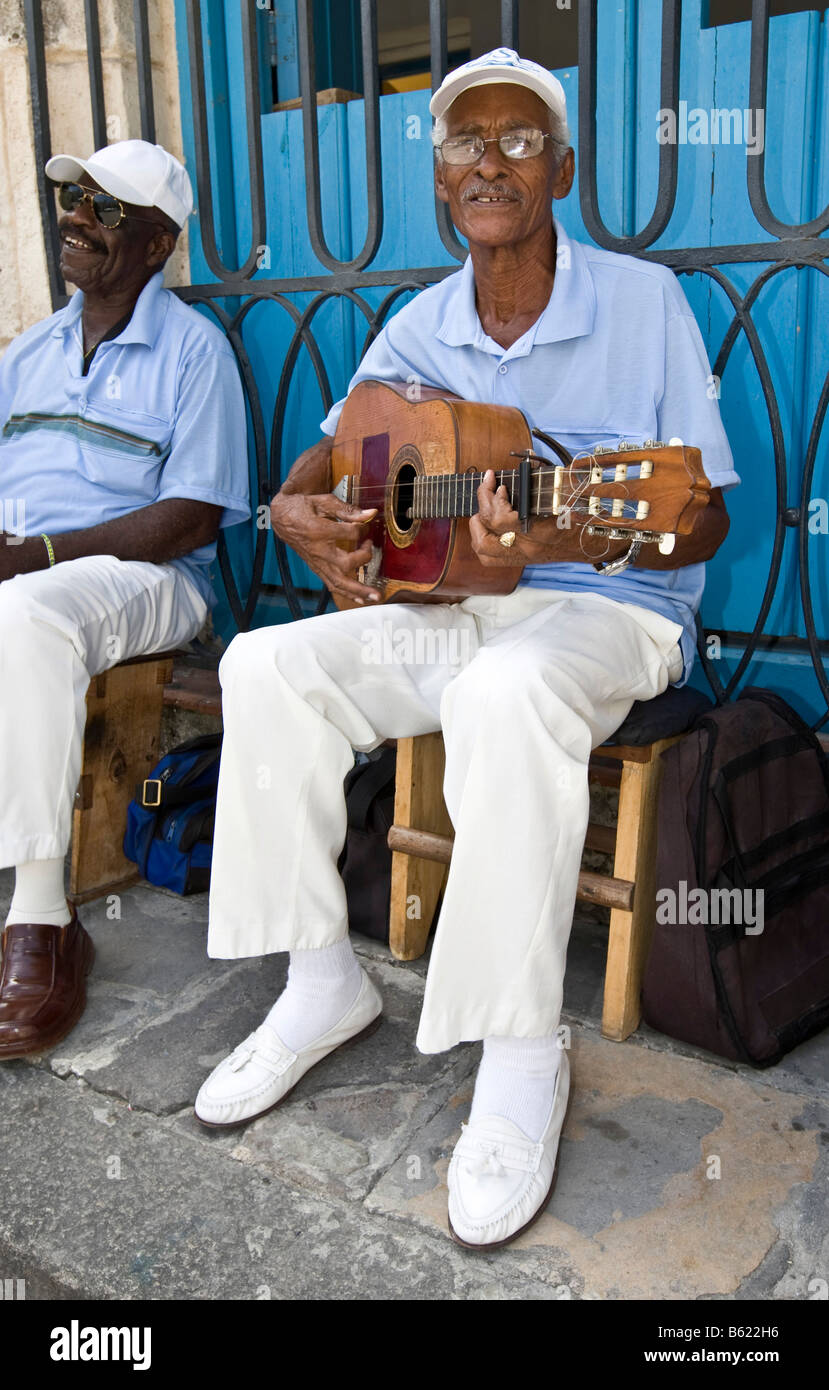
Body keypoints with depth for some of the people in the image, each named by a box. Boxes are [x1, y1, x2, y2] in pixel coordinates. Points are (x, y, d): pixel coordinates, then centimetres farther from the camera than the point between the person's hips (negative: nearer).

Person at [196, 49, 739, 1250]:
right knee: (267, 667, -15)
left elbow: (704, 520, -9)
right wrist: (299, 513, -7)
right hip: (452, 604, 5)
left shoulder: (644, 300, -6)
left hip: (613, 613, -5)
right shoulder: (418, 329, 7)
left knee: (508, 694, -39)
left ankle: (523, 1060, -23)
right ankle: (324, 983, -3)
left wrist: (580, 534, -29)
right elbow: (328, 451, 18)